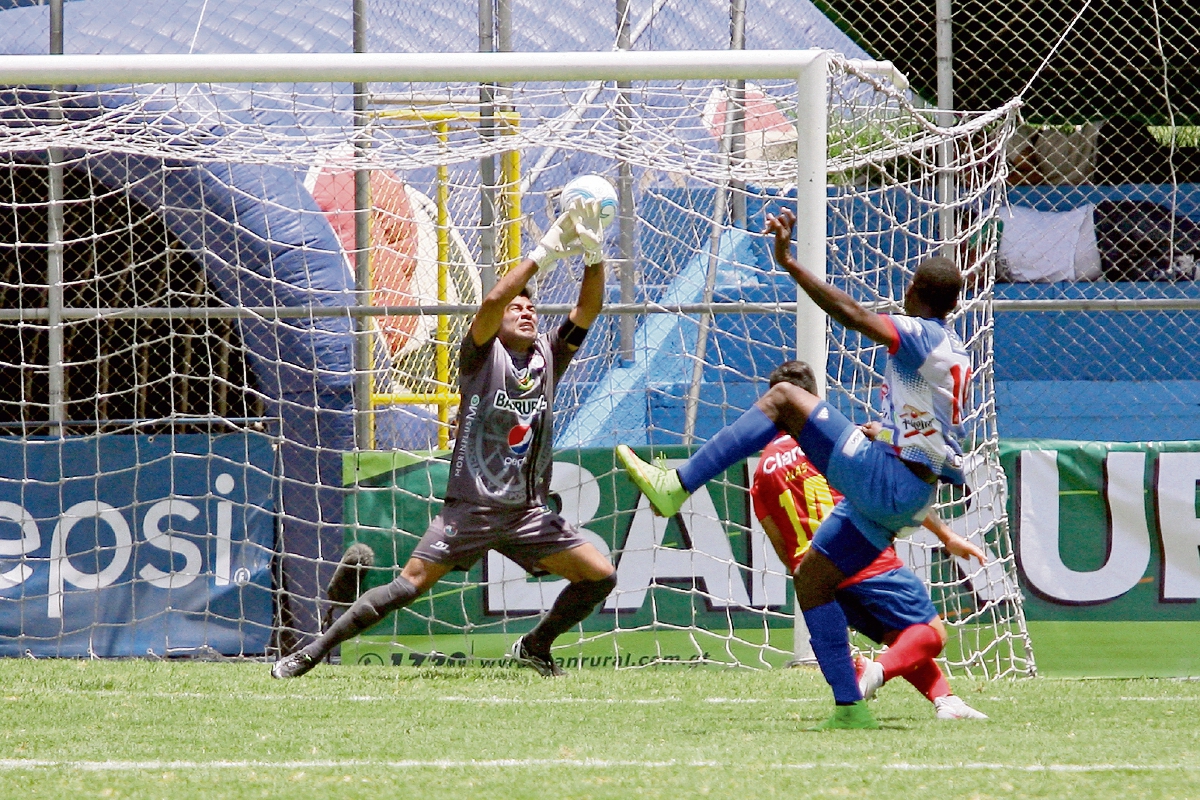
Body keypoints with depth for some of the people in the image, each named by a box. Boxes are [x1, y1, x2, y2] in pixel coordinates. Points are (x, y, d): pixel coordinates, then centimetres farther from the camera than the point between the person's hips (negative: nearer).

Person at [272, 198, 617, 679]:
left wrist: (593, 256, -17)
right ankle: (312, 652, -7)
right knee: (411, 585, -13)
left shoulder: (548, 358, 11)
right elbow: (491, 302, -20)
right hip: (471, 508, -5)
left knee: (600, 576, -3)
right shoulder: (482, 356, -1)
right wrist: (543, 253, -22)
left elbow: (587, 310, -1)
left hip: (528, 512, 5)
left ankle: (535, 647, 18)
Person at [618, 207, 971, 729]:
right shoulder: (954, 354, 21)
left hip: (889, 482, -10)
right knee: (811, 578, 13)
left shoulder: (921, 335, -8)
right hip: (904, 498, 10)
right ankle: (850, 707, 11)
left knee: (784, 398, -16)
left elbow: (852, 314, -24)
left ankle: (675, 487, -26)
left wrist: (790, 264, -26)